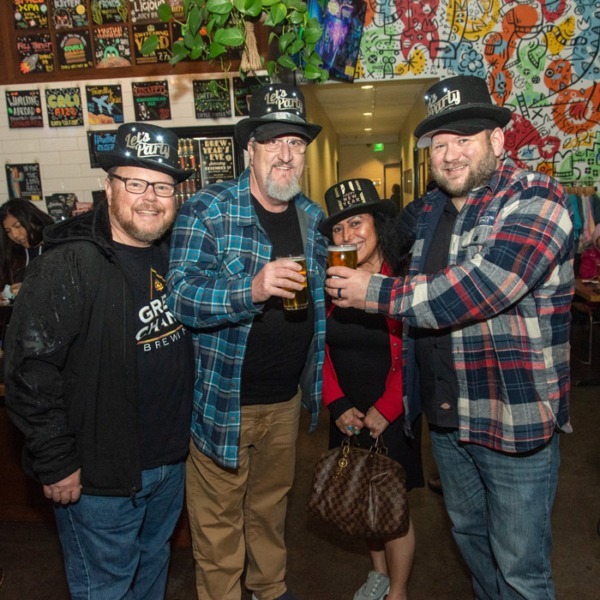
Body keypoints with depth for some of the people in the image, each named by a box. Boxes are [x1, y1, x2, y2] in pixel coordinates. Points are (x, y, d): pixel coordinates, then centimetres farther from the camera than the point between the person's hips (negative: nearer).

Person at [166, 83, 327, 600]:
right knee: (219, 521, 10)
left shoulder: (313, 218, 6)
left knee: (272, 503, 24)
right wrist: (252, 290, -37)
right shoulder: (207, 210, -12)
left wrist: (317, 382, 14)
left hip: (287, 398, 6)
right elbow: (180, 295, -21)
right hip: (224, 399, -5)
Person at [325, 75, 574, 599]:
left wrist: (376, 293, -20)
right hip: (445, 415, 7)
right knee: (468, 532, 25)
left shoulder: (536, 200, -15)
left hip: (516, 418, -7)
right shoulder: (431, 210, 7)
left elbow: (477, 288, -29)